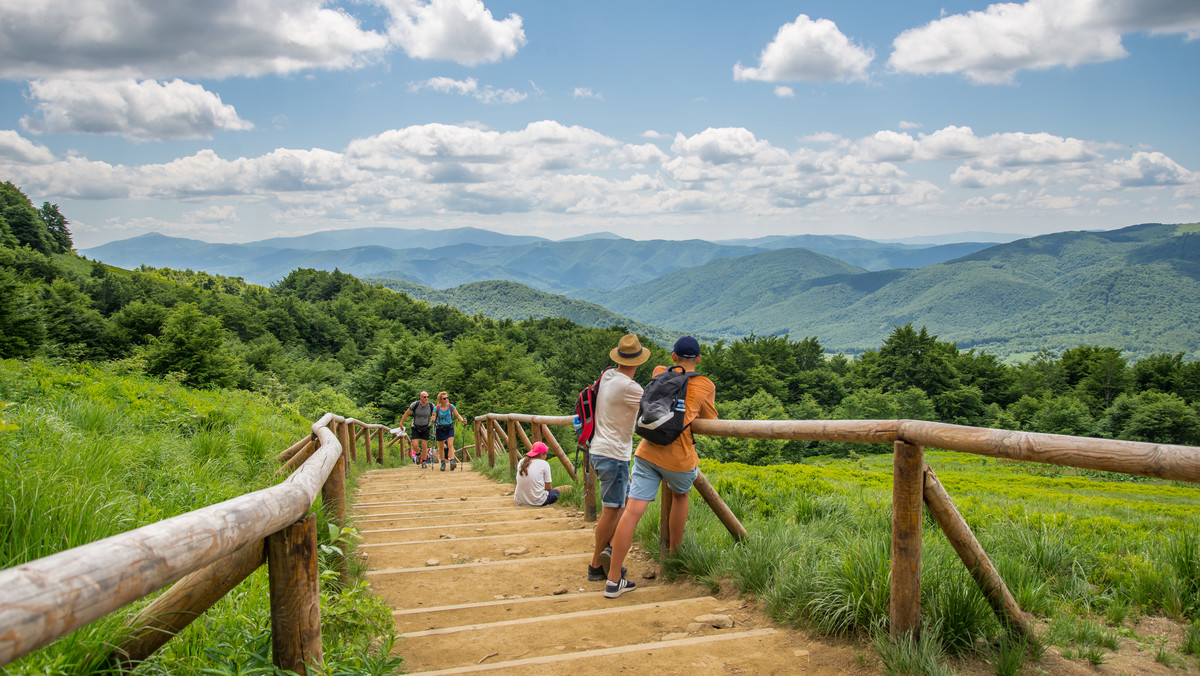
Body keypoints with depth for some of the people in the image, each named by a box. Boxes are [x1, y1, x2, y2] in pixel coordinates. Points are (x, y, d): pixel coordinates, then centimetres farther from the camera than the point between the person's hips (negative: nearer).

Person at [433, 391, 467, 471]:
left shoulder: (451, 406, -3)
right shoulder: (436, 408, -6)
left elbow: (457, 415, 0)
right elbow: (433, 419, -6)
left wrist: (462, 420, -19)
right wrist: (433, 420, -30)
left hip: (449, 428, 0)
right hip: (440, 429, 0)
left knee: (450, 445, -16)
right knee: (441, 447, 7)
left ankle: (452, 462, -24)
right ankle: (443, 463, 22)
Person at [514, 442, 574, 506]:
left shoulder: (522, 462, 8)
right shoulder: (544, 464, -5)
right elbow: (548, 488, -3)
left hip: (519, 502, 6)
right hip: (538, 502, -6)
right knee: (570, 488, 5)